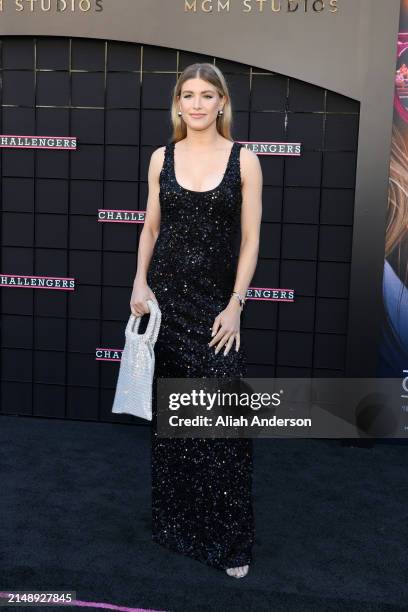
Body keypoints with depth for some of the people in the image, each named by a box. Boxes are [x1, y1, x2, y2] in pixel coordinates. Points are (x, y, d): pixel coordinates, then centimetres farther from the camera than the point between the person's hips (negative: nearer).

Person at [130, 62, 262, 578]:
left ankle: (231, 540, 11)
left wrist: (235, 305, -9)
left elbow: (250, 239, -2)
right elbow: (150, 227, 11)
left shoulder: (243, 159, -1)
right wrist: (140, 282, -4)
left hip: (217, 303, -2)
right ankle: (174, 522, 28)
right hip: (166, 298, 3)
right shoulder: (162, 158, 7)